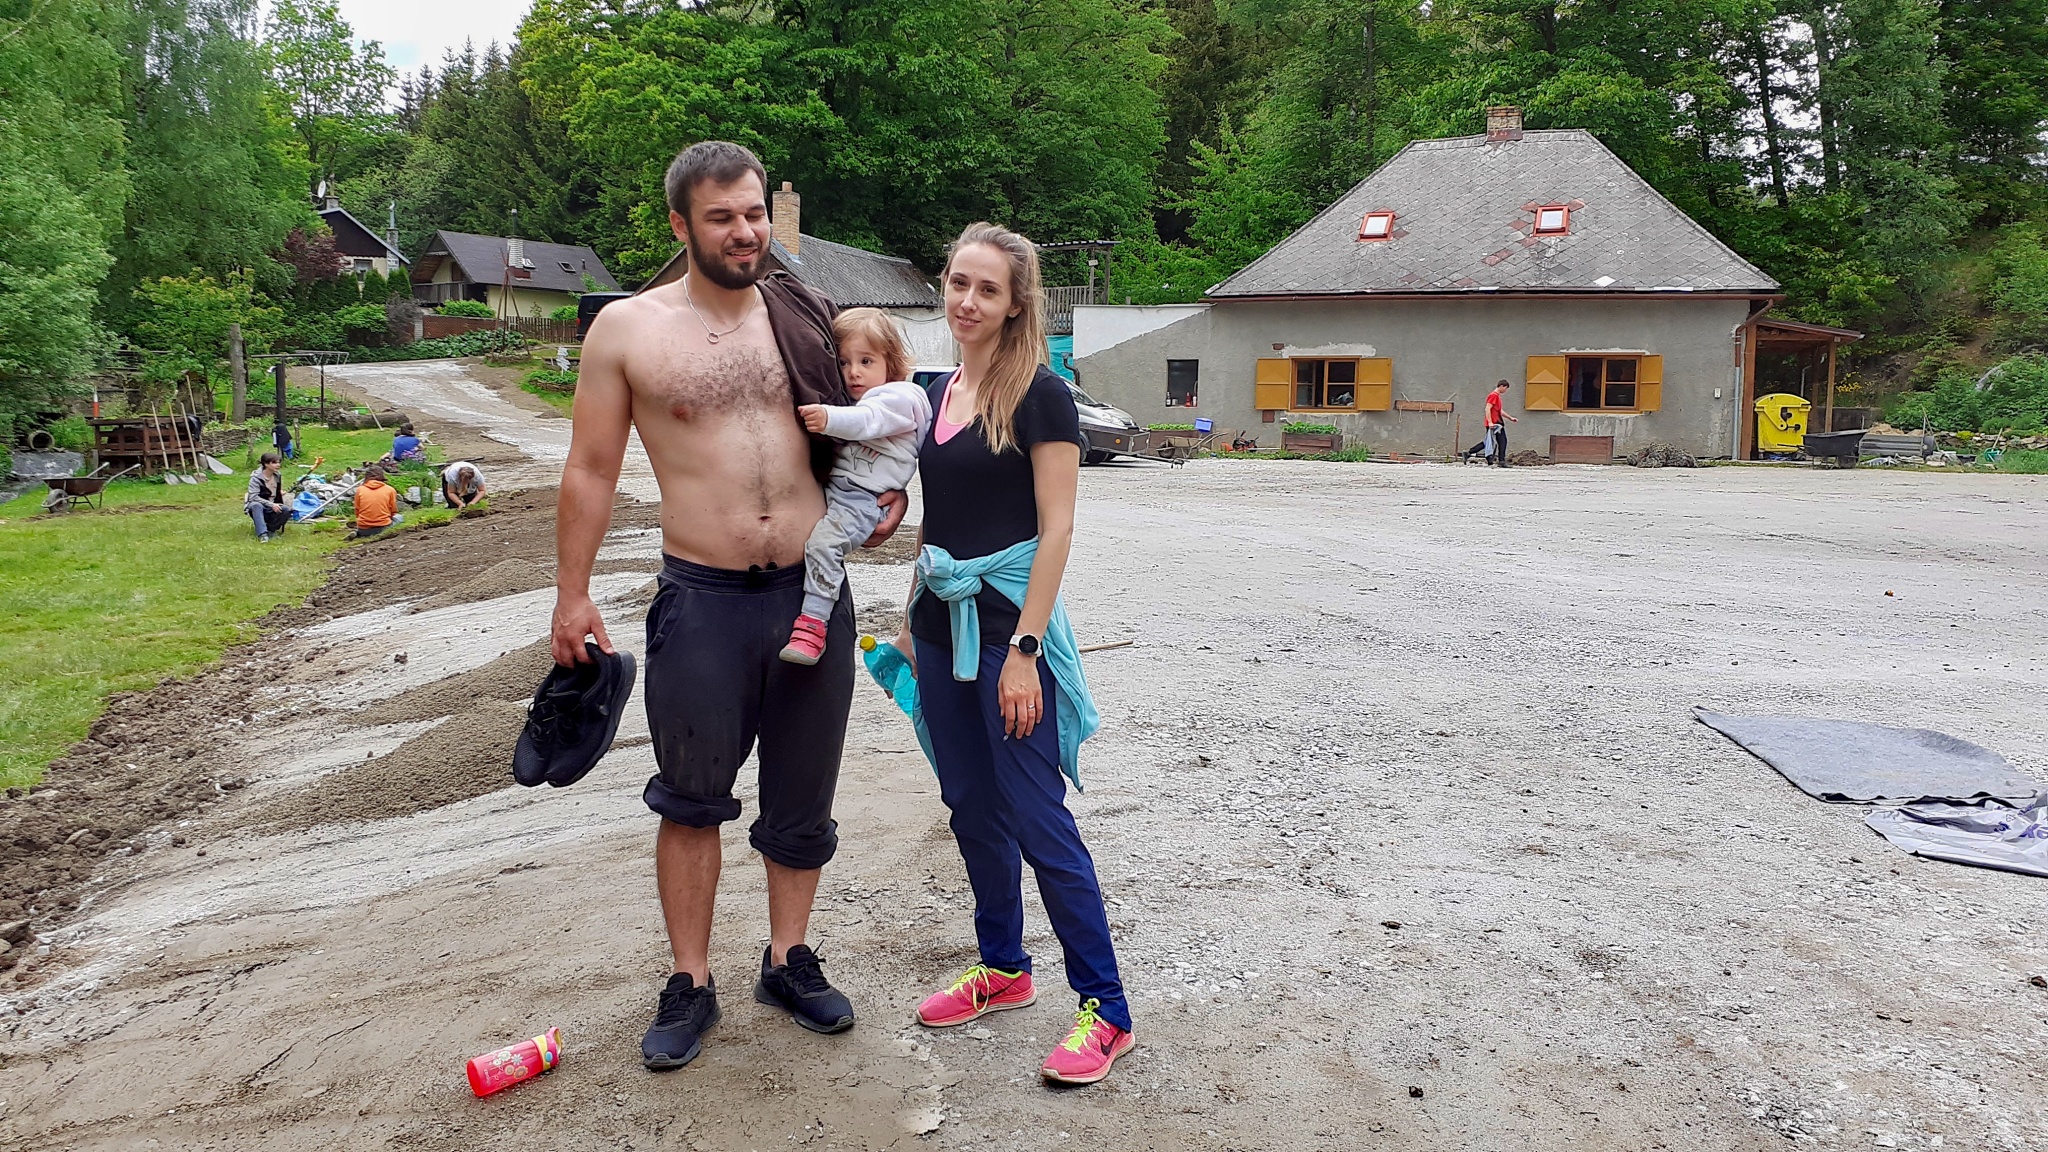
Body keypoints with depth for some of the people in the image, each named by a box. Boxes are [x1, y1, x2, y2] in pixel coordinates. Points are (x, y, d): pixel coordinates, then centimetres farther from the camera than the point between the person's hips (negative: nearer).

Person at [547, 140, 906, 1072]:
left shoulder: (806, 316, 5)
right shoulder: (627, 329, -2)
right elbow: (591, 470, 2)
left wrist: (889, 487, 2)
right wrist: (572, 595, 1)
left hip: (815, 591, 3)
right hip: (703, 600, -2)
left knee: (802, 797, 13)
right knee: (692, 800, 8)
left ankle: (789, 960, 32)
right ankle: (690, 985, 24)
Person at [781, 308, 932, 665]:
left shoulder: (900, 397, -4)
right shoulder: (848, 401, 24)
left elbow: (866, 420, -23)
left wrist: (830, 418, -39)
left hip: (862, 498, -9)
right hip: (828, 486, 10)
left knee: (823, 541, -27)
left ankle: (813, 624, -27)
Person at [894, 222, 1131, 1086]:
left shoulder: (1041, 397, -10)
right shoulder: (941, 392, 11)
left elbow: (1055, 530, -15)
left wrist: (1023, 650, -19)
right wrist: (913, 618, 16)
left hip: (1009, 624, -7)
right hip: (943, 625, 7)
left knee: (1036, 818, -5)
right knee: (971, 807, 14)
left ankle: (1105, 1011, 6)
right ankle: (1003, 970, 31)